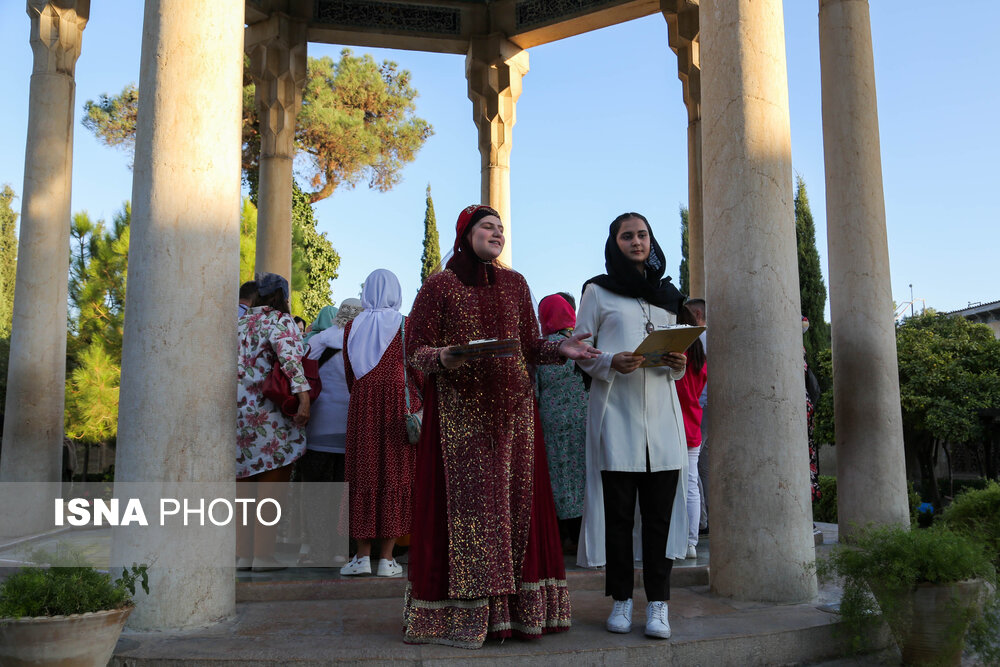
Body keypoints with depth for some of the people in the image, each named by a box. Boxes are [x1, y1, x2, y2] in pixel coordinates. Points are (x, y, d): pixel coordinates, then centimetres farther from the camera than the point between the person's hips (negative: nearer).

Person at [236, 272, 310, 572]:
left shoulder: (239, 323, 18)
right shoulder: (279, 320, -4)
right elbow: (288, 353, -21)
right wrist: (303, 395, -28)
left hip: (236, 412, 7)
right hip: (269, 414, -7)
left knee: (242, 484, 10)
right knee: (272, 483, -3)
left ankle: (241, 554, 12)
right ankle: (263, 555, -4)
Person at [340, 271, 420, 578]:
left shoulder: (352, 327, 7)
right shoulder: (405, 326, -3)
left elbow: (349, 373, 11)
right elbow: (418, 371, -4)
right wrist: (423, 403, 7)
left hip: (362, 405, 3)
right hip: (398, 404, -3)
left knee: (364, 475, 7)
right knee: (395, 475, 1)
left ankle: (362, 556, 7)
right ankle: (387, 558, 2)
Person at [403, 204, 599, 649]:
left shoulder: (514, 284, 14)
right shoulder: (439, 286, 2)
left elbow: (529, 346, 15)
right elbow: (415, 349, -1)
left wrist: (560, 349, -3)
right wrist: (443, 358, -21)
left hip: (512, 410, 4)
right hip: (460, 412, -4)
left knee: (515, 501, 2)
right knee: (464, 500, -7)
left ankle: (512, 608, 10)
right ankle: (455, 616, 1)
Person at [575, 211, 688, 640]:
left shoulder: (667, 295, 19)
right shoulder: (598, 291, 8)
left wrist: (678, 363, -2)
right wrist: (611, 362, -15)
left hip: (661, 410, 3)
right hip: (615, 411, -3)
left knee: (660, 510, -2)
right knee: (618, 509, -2)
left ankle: (658, 605, 3)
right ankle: (621, 600, 8)